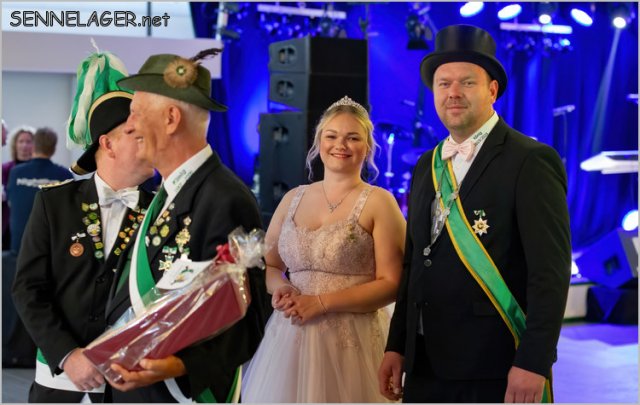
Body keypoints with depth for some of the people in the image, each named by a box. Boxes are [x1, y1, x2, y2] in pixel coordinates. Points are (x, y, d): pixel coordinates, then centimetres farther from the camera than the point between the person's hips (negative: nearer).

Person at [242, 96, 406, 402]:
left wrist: (321, 302, -15)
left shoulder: (379, 202, -4)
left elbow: (392, 284, -10)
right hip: (289, 339, 4)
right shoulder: (293, 199, 10)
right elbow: (267, 265, 17)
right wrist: (280, 288, -6)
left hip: (352, 342, -4)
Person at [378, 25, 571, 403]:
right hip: (426, 366, 6)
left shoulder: (531, 161, -9)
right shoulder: (426, 167, 12)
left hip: (497, 371, -6)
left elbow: (551, 270, -14)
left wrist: (533, 362, -19)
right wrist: (396, 346, 11)